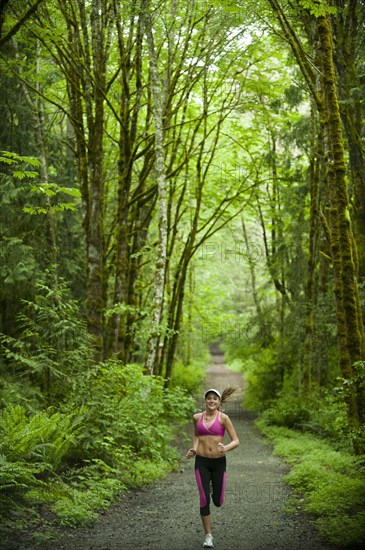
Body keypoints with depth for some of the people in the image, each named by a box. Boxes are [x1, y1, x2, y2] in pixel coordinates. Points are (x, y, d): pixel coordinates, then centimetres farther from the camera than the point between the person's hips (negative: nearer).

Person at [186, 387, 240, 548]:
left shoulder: (223, 418, -7)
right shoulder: (197, 417, 2)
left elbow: (236, 441, -6)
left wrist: (226, 448, -26)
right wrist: (194, 448, 4)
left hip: (219, 462, -1)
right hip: (201, 462, 1)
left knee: (218, 501, 6)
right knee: (204, 499, -7)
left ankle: (213, 486, 43)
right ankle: (208, 536, 8)